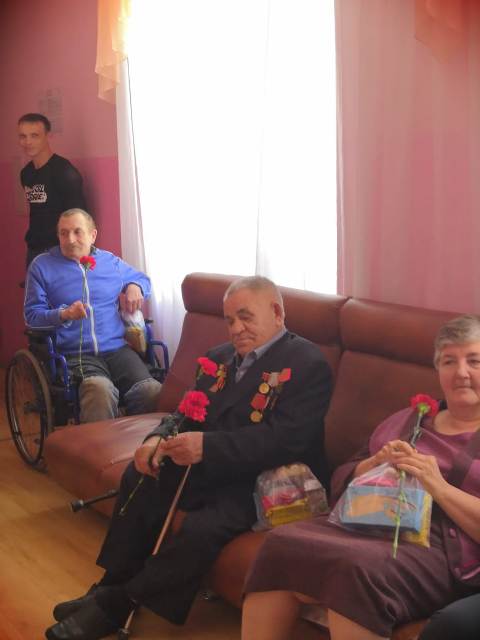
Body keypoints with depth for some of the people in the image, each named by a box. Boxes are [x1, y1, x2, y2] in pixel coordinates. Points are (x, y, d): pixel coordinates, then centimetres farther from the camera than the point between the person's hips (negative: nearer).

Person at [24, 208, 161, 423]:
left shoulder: (110, 261, 21)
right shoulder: (41, 266, 13)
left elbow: (142, 278, 38)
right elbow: (32, 315, 9)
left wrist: (135, 287, 14)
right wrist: (64, 314, -10)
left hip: (118, 349, 3)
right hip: (75, 355, -3)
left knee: (152, 391, -28)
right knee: (100, 389, -39)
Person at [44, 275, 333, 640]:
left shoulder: (308, 364, -13)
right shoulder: (220, 358, 12)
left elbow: (285, 440, -25)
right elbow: (188, 414, 12)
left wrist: (207, 446, -34)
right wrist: (159, 440, -12)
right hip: (213, 469, 8)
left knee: (203, 528, -29)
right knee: (140, 477, -2)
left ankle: (115, 604, -11)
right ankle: (114, 585, 7)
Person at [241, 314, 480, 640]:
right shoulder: (408, 420, 23)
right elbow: (341, 482, 21)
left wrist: (439, 486, -14)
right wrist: (376, 463, 2)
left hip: (438, 549, -5)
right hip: (367, 526, 5)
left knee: (358, 567, -36)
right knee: (280, 543, -22)